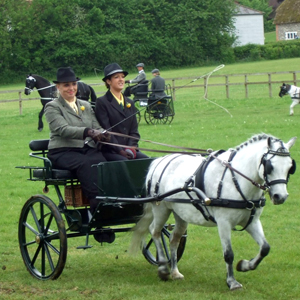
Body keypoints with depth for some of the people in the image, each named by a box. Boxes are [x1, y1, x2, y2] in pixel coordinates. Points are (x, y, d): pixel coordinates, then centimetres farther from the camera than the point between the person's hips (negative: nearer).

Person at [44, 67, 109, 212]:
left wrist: (101, 135, -11)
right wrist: (89, 132, -27)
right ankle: (96, 204, -44)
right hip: (63, 152, -4)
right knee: (85, 163, -37)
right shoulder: (52, 107, 5)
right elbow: (63, 129, -12)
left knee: (102, 162, -31)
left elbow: (97, 128, 16)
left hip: (88, 149, 4)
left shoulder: (86, 106, 24)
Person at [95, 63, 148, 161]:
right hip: (109, 152, -6)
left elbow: (134, 130, 16)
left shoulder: (130, 103, 21)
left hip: (129, 150, 6)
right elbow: (106, 131, -7)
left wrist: (130, 148, -4)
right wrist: (120, 150, -15)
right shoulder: (101, 102, 1)